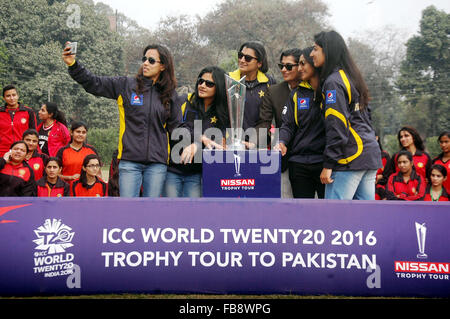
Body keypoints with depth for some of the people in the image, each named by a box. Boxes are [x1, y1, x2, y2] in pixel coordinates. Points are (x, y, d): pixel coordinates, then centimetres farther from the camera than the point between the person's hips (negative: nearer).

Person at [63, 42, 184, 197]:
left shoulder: (170, 96, 10)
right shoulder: (126, 86, 6)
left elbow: (176, 128, 12)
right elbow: (94, 84, 1)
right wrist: (73, 64, -11)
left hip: (157, 163, 1)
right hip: (129, 160, -1)